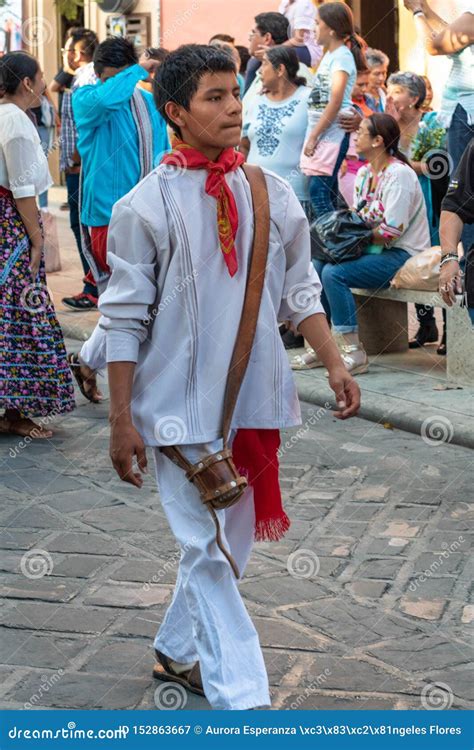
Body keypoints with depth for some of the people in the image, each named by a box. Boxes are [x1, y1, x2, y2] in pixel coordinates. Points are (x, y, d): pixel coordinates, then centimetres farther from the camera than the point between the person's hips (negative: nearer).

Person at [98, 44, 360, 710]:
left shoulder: (271, 194, 4)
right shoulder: (145, 206, -8)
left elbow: (299, 291, 13)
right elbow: (124, 318, -5)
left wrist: (334, 363, 2)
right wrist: (121, 418, -7)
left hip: (254, 395, 5)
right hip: (180, 404, -5)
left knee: (228, 539, 15)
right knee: (208, 547, -4)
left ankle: (178, 651, 35)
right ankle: (241, 699, -1)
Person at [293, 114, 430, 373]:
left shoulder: (399, 174, -16)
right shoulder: (364, 172, 13)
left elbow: (392, 231, -21)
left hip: (402, 255, -9)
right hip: (375, 251, 9)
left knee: (333, 273, -25)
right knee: (316, 265, -7)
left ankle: (354, 352, -21)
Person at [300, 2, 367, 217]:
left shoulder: (342, 56, -8)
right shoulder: (330, 55, 17)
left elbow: (335, 102, -15)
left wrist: (313, 135, -15)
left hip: (333, 131, -8)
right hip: (320, 131, 8)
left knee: (318, 189, -13)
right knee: (327, 191, 7)